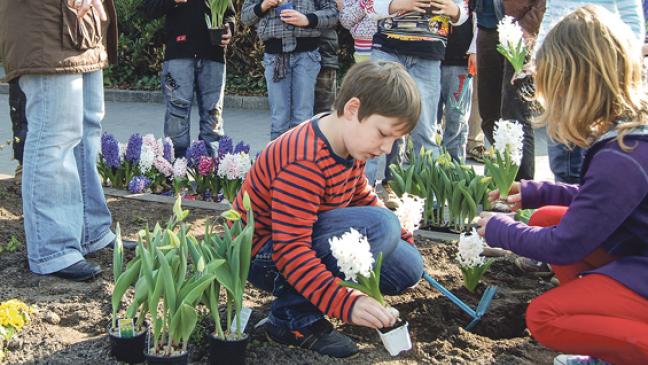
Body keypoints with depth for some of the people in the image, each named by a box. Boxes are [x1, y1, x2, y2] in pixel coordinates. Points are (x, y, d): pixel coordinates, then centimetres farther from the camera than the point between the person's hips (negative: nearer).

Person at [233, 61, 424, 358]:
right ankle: (294, 316, -20)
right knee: (380, 225, -30)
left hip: (306, 237, 10)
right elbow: (290, 248, -34)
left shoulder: (351, 144, 0)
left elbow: (362, 198, 19)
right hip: (266, 256, -9)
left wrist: (401, 237, 9)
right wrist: (347, 303, -42)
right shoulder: (305, 163, -30)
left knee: (408, 267, 0)